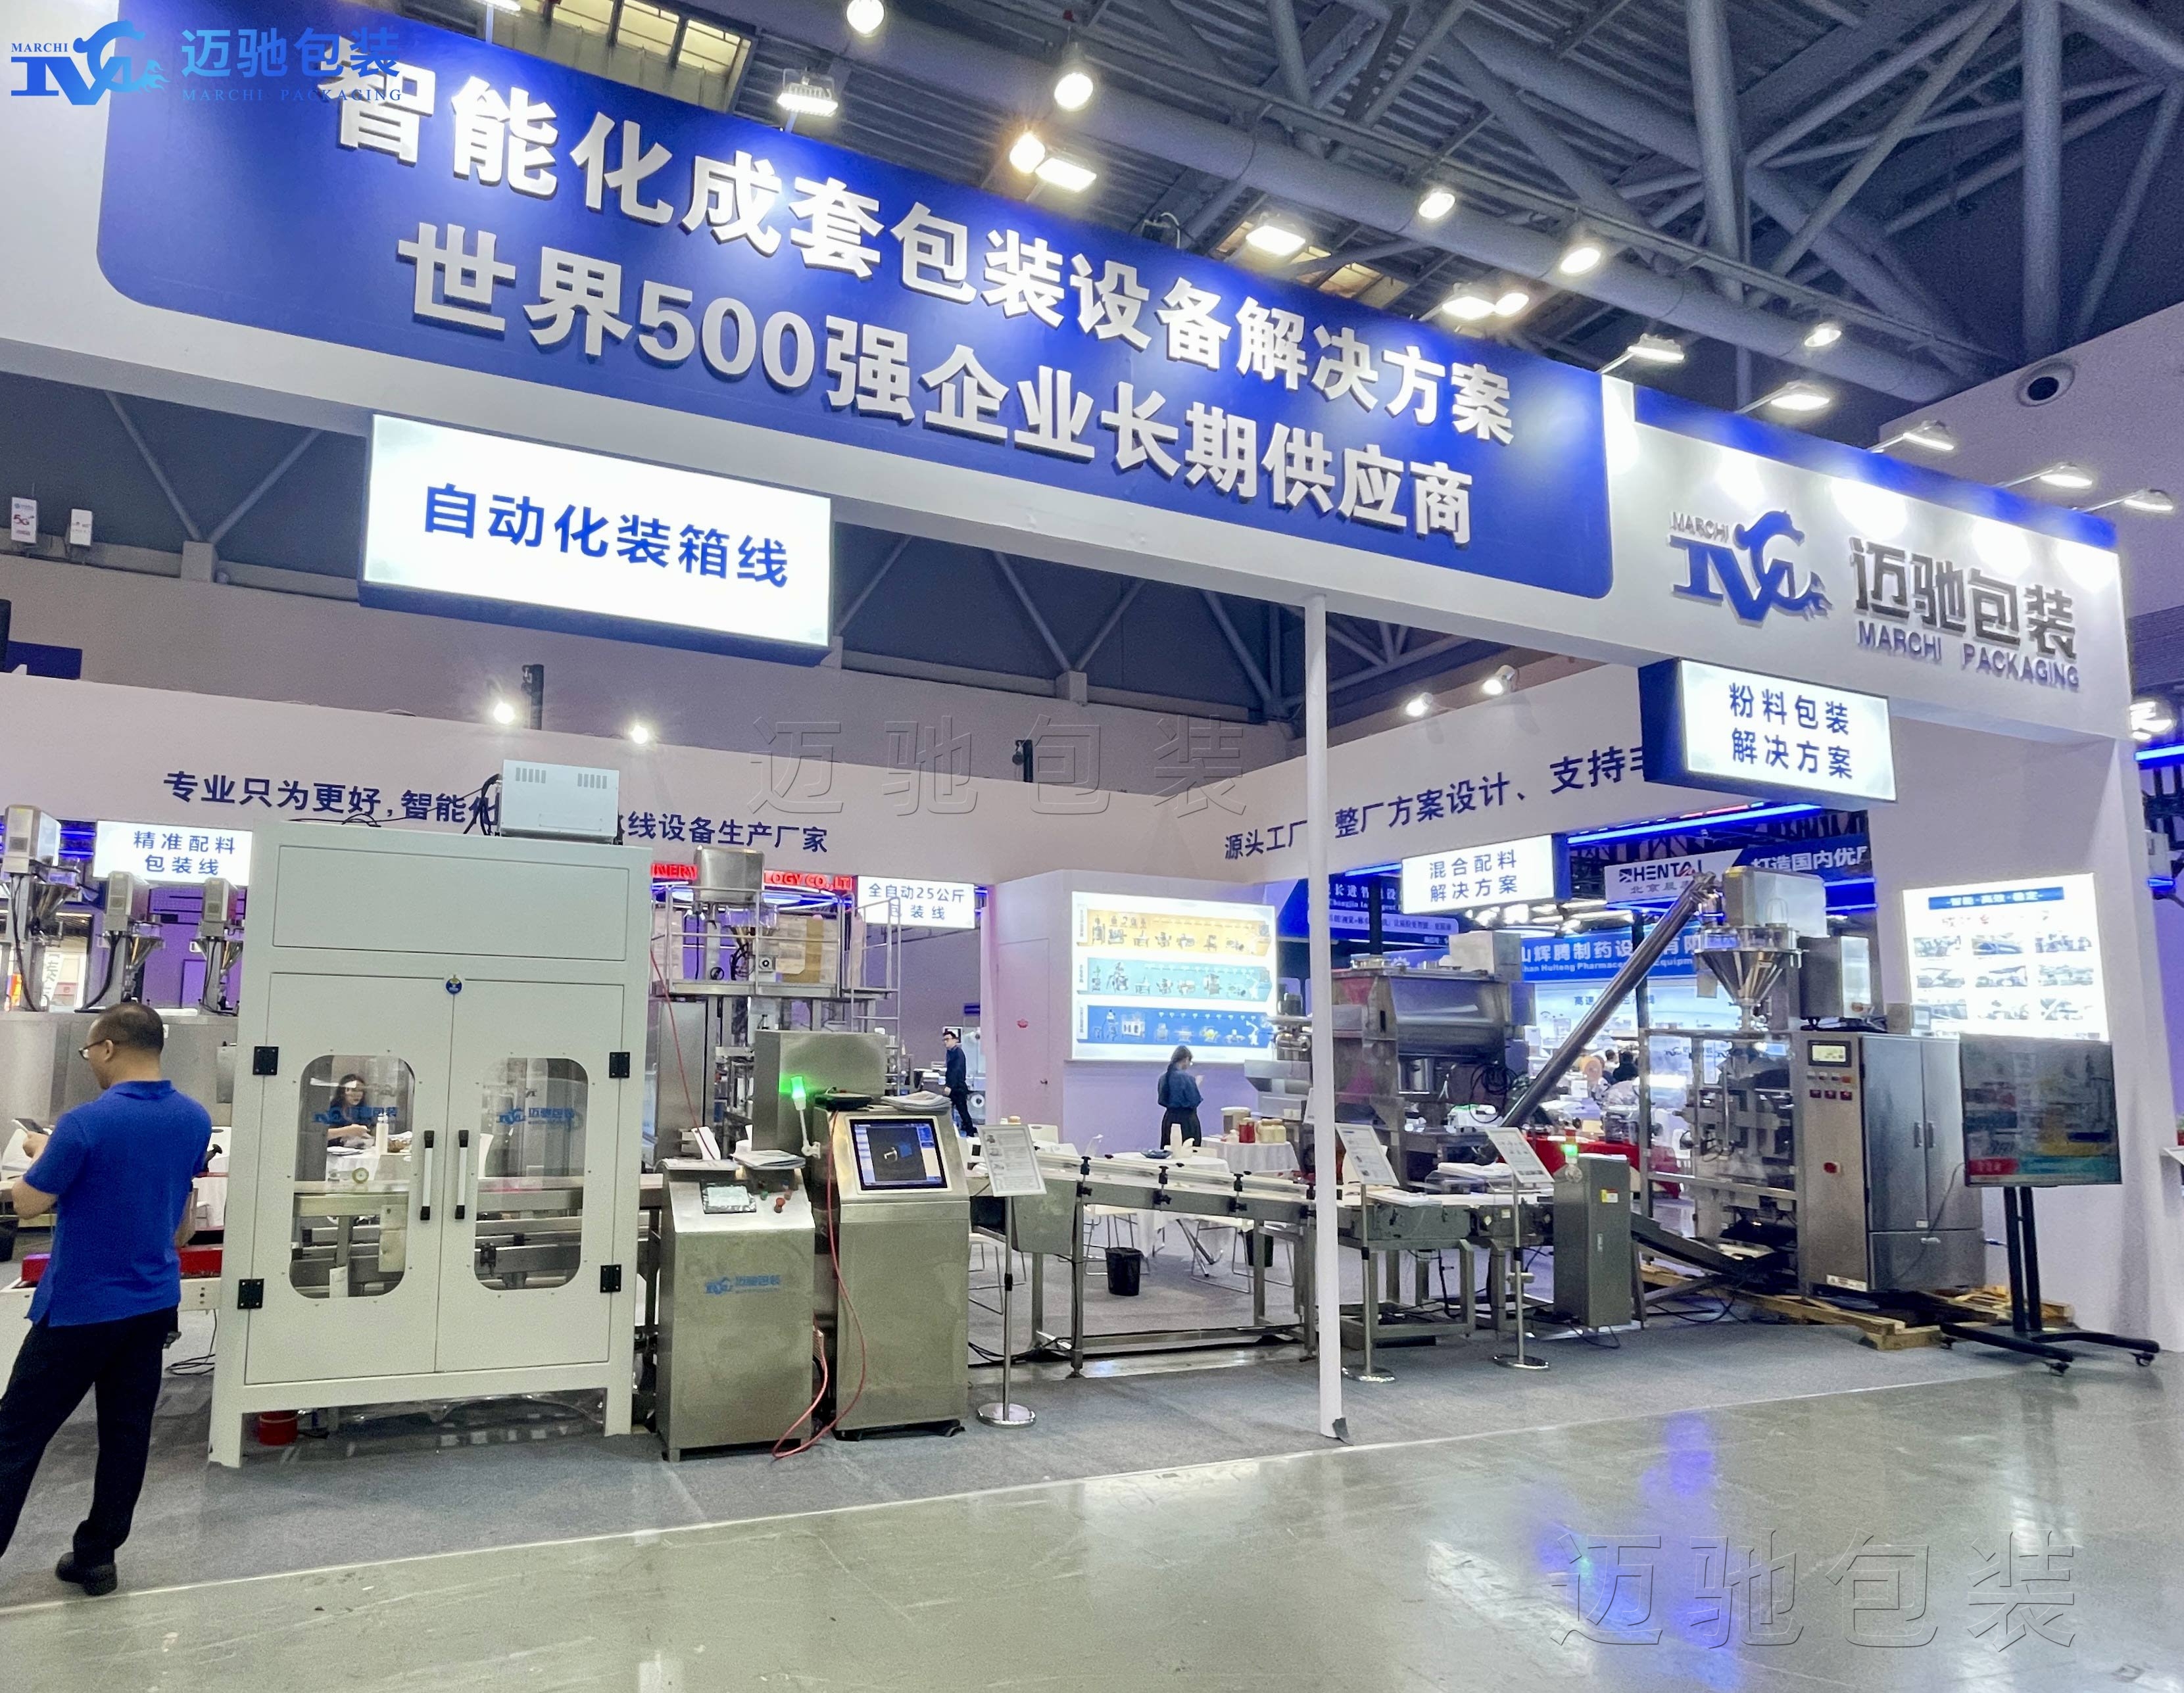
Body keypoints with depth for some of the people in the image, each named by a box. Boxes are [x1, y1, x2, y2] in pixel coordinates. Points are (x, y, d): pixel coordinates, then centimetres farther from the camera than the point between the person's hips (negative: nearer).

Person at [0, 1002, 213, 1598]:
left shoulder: (87, 1123, -21)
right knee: (127, 1431, 12)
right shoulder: (195, 1120, 1)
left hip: (83, 1305, -6)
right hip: (154, 1299, 6)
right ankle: (97, 1556, 20)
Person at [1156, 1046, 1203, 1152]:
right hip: (1186, 1120, -7)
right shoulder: (1187, 1077, -16)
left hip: (1169, 1119, 7)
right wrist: (1196, 1085, 1)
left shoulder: (1164, 1077, 4)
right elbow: (1195, 1101, -12)